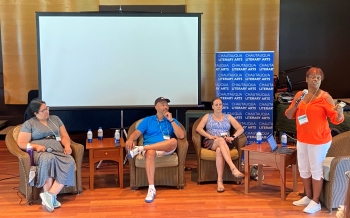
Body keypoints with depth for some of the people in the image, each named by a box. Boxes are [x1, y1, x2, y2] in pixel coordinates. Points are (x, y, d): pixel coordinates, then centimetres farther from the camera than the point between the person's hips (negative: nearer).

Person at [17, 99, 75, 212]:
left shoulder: (55, 118, 19)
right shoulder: (28, 124, 7)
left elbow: (64, 136, 17)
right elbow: (21, 143, 1)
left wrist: (67, 146, -5)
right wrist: (36, 146, -17)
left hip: (58, 150, 4)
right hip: (40, 152, -3)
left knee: (69, 162, -32)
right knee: (49, 159, -41)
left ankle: (49, 195, -36)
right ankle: (50, 197, -38)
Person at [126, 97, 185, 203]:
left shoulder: (172, 121, 18)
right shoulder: (147, 120, 17)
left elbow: (181, 136, 2)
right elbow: (136, 133, 4)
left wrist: (171, 120, -2)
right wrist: (130, 140, -20)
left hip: (167, 149, 2)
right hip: (150, 148, -1)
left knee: (174, 141, -34)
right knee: (150, 153, -39)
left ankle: (140, 148, -30)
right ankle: (151, 189, -41)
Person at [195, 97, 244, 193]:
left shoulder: (228, 117, 21)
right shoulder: (207, 116, 19)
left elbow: (241, 129, 10)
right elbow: (198, 129, 2)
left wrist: (233, 137, -10)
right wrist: (210, 136, -13)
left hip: (225, 143, 1)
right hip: (210, 143, -1)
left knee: (219, 150, -40)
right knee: (220, 140, -40)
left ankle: (220, 181, -46)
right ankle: (233, 168, -54)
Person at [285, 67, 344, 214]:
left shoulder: (325, 97, -11)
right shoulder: (299, 95, 4)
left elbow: (336, 119, -12)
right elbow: (288, 115, 3)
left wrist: (340, 113, -34)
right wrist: (295, 105, -14)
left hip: (319, 140, -6)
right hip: (302, 139, 6)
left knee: (316, 170, 2)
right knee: (303, 169, 16)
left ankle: (316, 202, 14)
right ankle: (308, 197, 32)